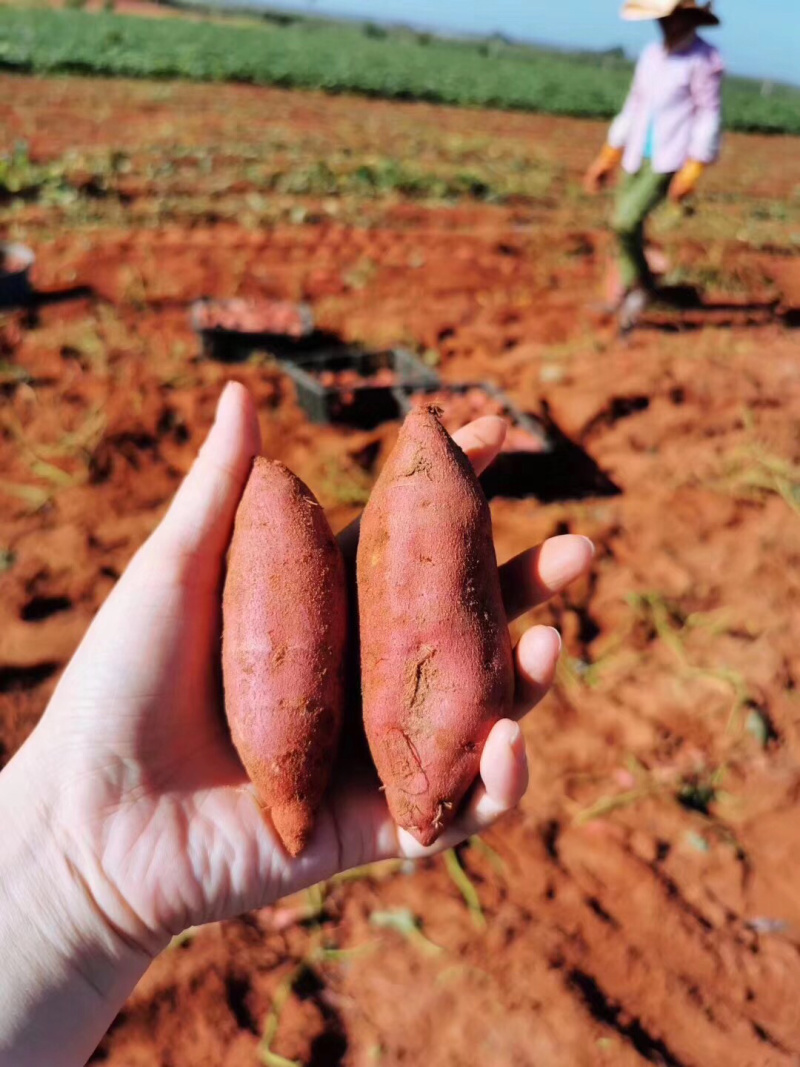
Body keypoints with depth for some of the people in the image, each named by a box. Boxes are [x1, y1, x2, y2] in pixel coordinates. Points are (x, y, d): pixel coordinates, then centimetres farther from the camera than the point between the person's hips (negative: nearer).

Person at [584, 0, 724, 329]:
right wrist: (607, 159, 16)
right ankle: (628, 299, 22)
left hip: (670, 162, -7)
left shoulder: (705, 59, -9)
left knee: (626, 221, -20)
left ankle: (641, 285, 3)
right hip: (637, 157, 7)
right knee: (629, 229, 7)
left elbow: (709, 117, -11)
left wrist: (693, 171, -19)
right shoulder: (651, 55, 10)